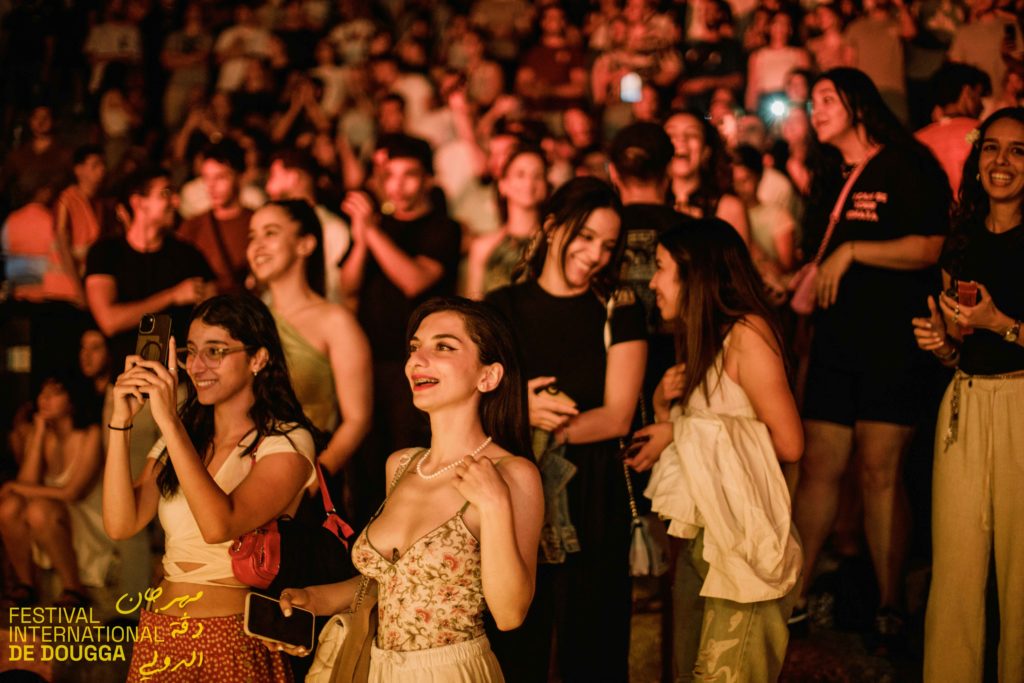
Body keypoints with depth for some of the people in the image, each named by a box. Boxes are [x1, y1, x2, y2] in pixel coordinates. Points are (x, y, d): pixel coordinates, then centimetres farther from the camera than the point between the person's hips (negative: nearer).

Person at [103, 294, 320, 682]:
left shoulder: (286, 442, -9)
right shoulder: (179, 437, 8)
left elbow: (220, 526, -25)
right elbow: (120, 525, -4)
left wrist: (170, 423, -24)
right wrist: (121, 422, -11)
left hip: (232, 637, -5)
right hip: (159, 634, 6)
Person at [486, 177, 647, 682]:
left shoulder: (619, 312, 2)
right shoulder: (502, 308, 6)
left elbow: (617, 417, -5)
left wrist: (546, 426, -16)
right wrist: (519, 409, -18)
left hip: (592, 499, -1)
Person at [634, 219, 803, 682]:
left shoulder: (746, 332, -12)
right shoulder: (699, 341, 14)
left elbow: (788, 444, -16)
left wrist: (684, 429, -11)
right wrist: (663, 406, -6)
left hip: (742, 538, -9)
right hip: (697, 536, 9)